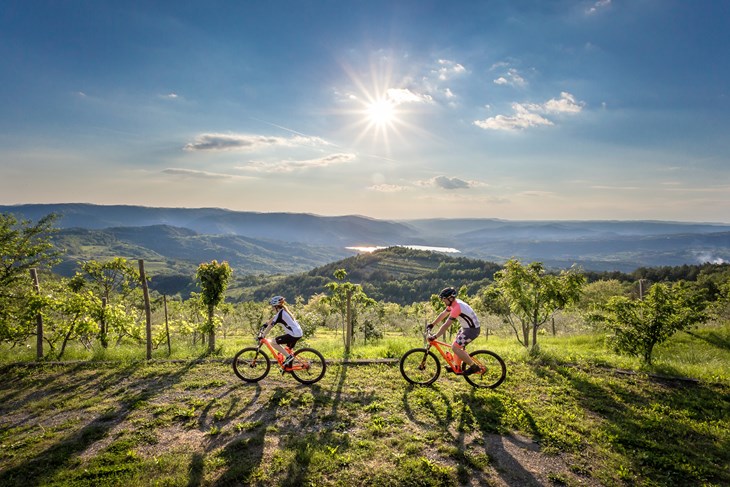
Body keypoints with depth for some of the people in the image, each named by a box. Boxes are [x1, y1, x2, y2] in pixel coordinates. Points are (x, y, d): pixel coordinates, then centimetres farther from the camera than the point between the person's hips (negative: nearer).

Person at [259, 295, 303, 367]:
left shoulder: (280, 313, -11)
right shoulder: (283, 311, 16)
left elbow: (271, 325, -10)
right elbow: (273, 318, 29)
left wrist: (262, 335, -4)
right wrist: (265, 324, 34)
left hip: (294, 334, -10)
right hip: (299, 333, 10)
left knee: (274, 343, -3)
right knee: (288, 350, 24)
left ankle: (289, 356, -4)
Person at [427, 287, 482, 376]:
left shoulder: (456, 307, -27)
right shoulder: (453, 303, 3)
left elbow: (446, 325, -28)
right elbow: (443, 314, 16)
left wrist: (434, 336, -24)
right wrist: (432, 324, 20)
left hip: (472, 329, -10)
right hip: (467, 327, 10)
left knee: (455, 347, -10)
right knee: (456, 344, 18)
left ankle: (474, 367, -2)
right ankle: (457, 367, 28)